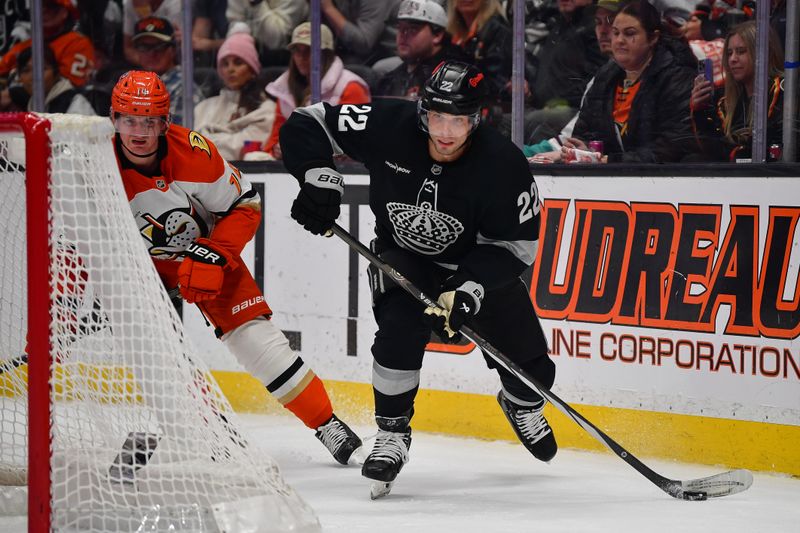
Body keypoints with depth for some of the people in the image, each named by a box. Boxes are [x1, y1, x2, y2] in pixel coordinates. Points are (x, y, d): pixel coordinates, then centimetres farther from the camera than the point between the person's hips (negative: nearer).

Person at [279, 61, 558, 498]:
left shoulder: (503, 165, -29)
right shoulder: (389, 126, -28)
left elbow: (517, 245, -22)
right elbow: (306, 124, -19)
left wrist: (468, 289, -34)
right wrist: (319, 178, -33)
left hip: (480, 261, 0)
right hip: (404, 257, 0)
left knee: (532, 370, 2)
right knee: (400, 330, -30)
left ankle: (522, 406, 40)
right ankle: (392, 434, -9)